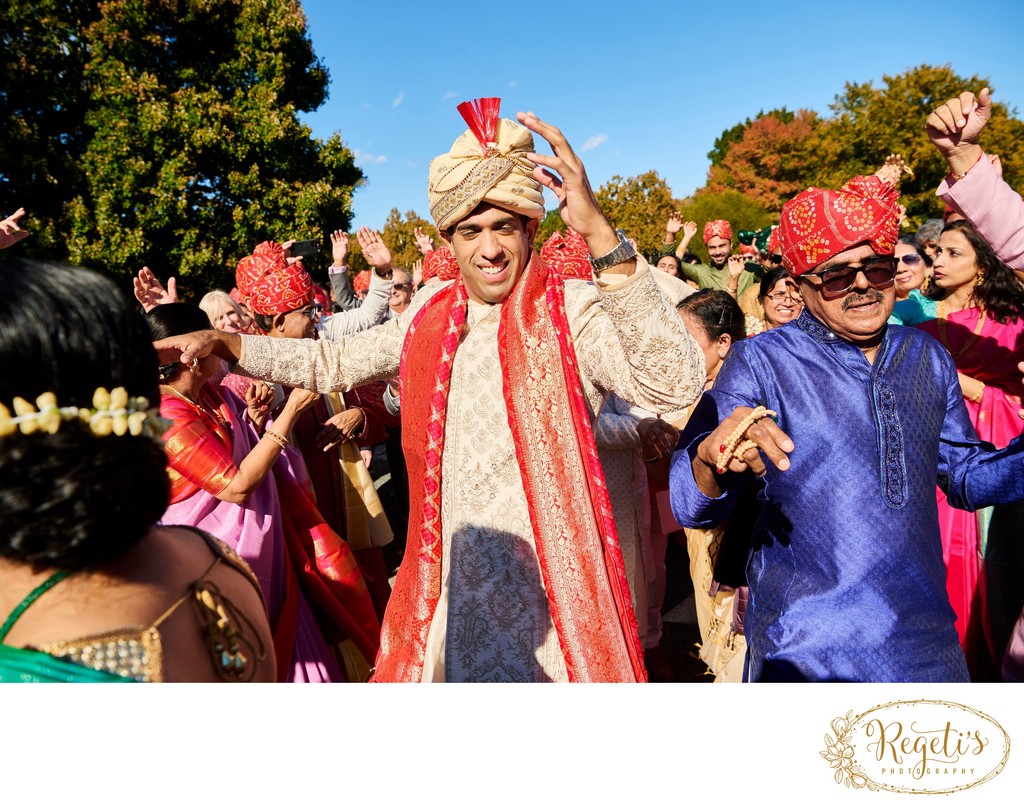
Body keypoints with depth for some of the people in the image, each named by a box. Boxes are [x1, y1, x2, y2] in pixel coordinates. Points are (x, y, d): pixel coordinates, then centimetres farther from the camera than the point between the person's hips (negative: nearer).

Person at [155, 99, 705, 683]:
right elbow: (334, 362, 18)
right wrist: (222, 343, 11)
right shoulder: (430, 316, 4)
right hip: (444, 583, 5)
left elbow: (673, 384, -30)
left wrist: (599, 233, -38)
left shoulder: (572, 313, -13)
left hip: (547, 591, -4)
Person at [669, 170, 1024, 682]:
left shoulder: (927, 356, 6)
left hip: (926, 638, 5)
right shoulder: (759, 363, -10)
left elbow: (967, 476, 16)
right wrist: (712, 461, -38)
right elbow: (690, 507, -15)